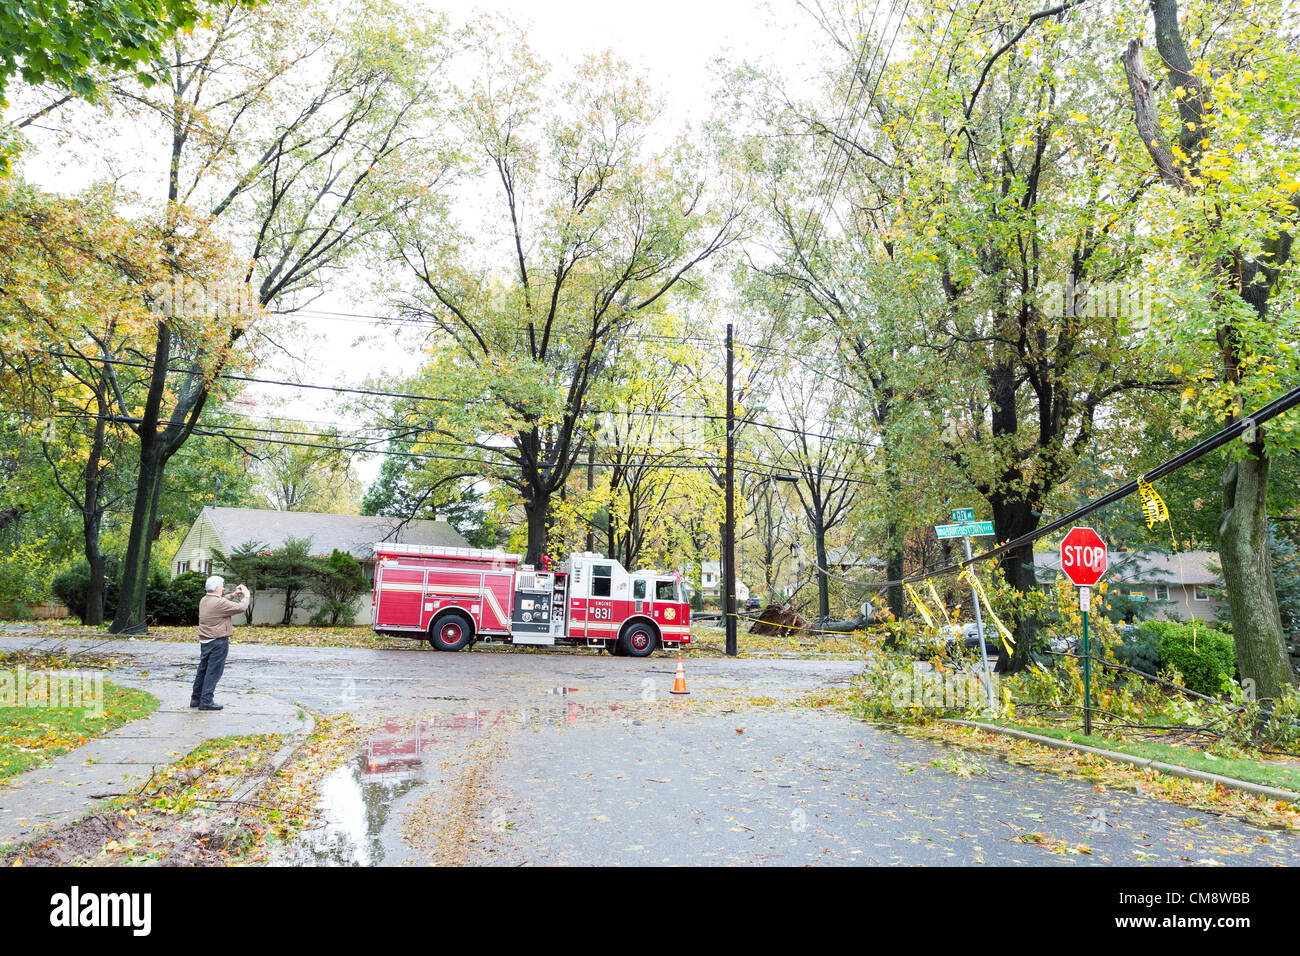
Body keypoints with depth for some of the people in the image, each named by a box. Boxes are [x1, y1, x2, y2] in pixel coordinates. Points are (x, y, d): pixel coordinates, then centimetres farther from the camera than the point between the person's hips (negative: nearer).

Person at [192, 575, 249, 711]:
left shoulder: (204, 600, 8)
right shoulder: (219, 603, -19)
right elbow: (241, 608, -14)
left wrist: (234, 594, 23)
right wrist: (245, 595, 2)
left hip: (204, 641, 9)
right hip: (218, 642, -9)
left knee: (203, 670, 17)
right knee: (213, 672, -2)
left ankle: (195, 698, 24)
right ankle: (206, 701, 0)